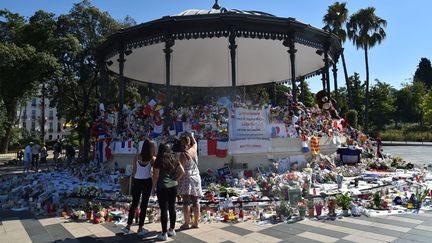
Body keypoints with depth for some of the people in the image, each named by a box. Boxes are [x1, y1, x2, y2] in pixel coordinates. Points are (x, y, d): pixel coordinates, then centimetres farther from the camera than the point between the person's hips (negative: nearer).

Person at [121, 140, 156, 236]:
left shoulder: (137, 157, -1)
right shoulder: (152, 158, -10)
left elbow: (133, 171, 2)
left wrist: (136, 177, 15)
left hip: (136, 182, 3)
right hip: (147, 182, -3)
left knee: (134, 203, 15)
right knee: (144, 205, 7)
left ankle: (128, 226, 18)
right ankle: (140, 228, 13)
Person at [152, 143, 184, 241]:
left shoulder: (159, 160, -10)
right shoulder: (174, 159, 4)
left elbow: (155, 176, -10)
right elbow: (182, 171, 3)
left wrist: (154, 187, 2)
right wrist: (175, 180, 10)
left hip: (162, 187, -5)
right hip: (173, 186, 5)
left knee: (164, 209, 1)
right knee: (172, 207, 14)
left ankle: (164, 234, 8)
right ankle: (172, 230, 26)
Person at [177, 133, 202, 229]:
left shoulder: (183, 154, -12)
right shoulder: (194, 150, 4)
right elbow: (195, 143, 29)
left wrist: (177, 181, -7)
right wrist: (191, 136, 35)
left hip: (187, 178, -6)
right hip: (196, 178, 6)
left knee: (186, 202, -1)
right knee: (195, 201, 10)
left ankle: (186, 223, 3)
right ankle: (196, 223, 17)